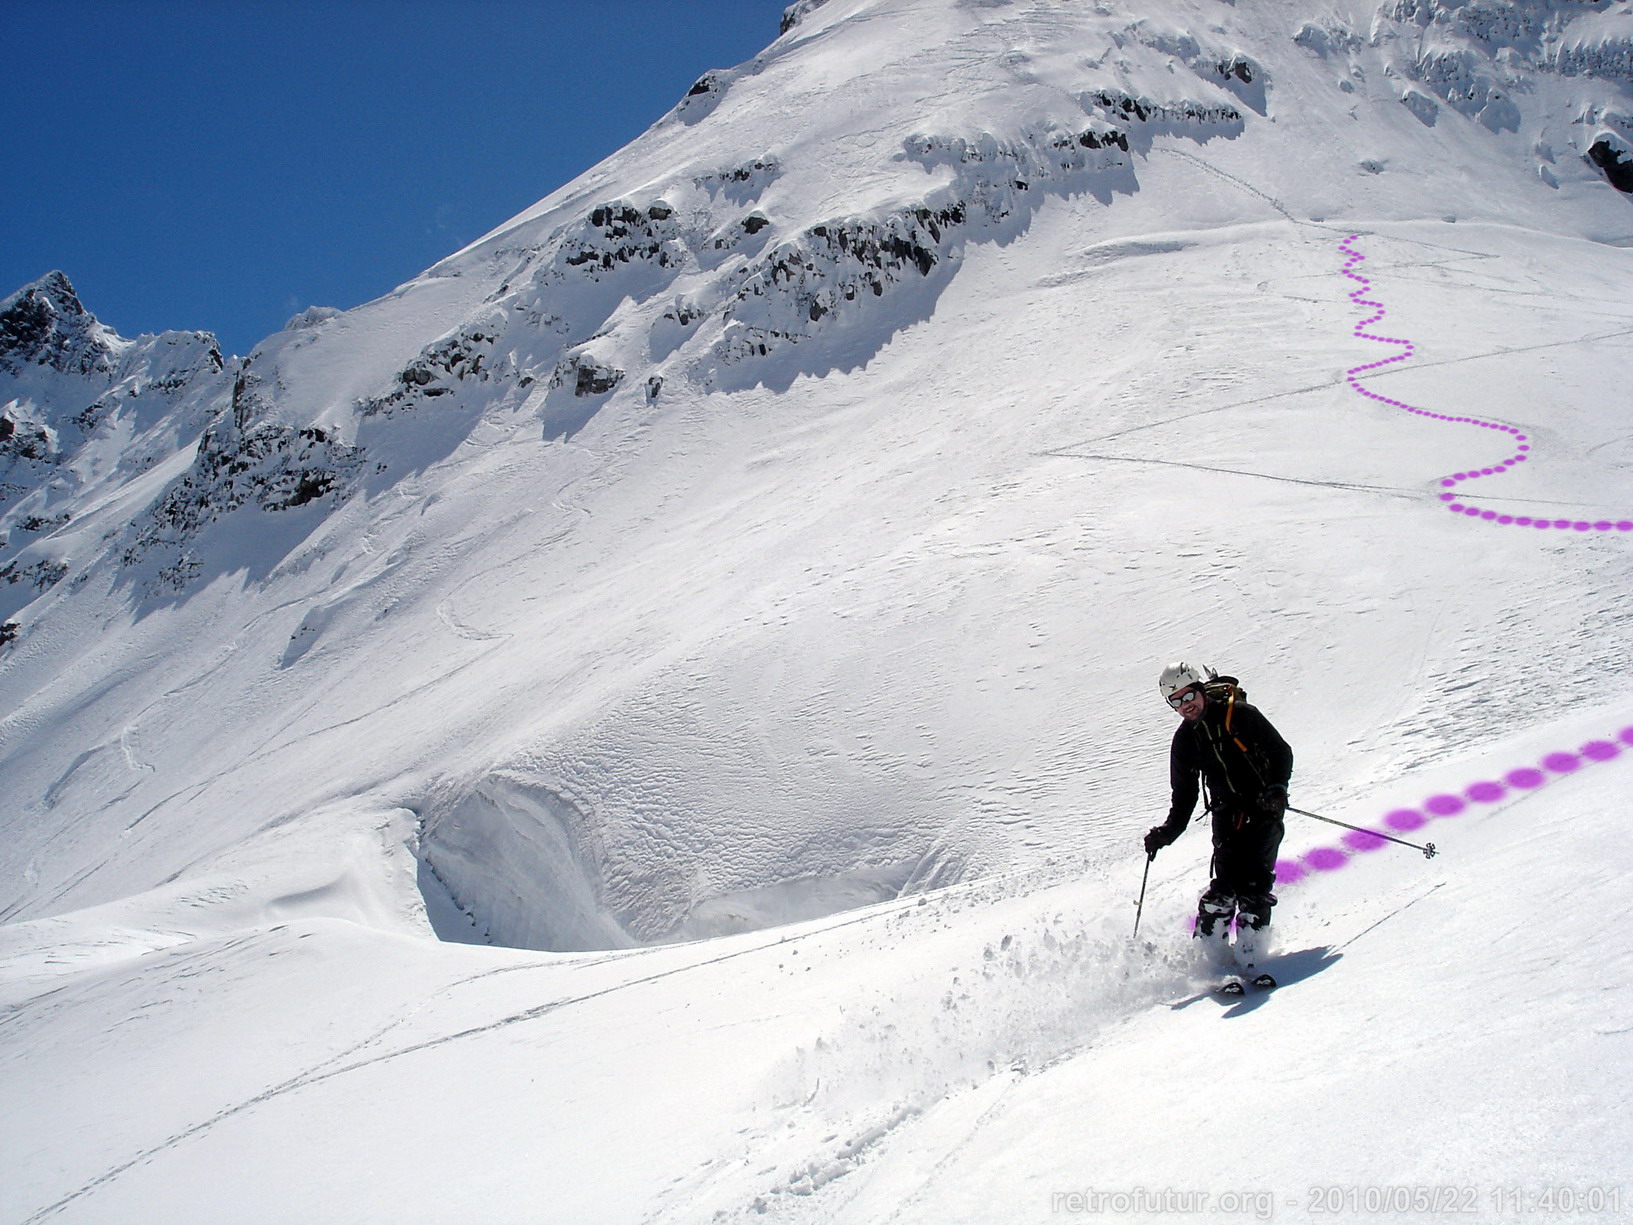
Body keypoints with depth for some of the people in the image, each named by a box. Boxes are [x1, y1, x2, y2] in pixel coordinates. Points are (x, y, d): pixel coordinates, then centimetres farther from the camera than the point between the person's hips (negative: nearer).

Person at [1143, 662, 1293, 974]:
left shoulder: (1240, 715, -6)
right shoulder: (1184, 740, 7)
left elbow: (1281, 752, -3)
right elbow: (1184, 797, 12)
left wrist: (1277, 790, -19)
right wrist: (1167, 832, -2)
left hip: (1264, 810, -3)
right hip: (1227, 816, 3)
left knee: (1254, 880, -16)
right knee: (1225, 883, -12)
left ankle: (1249, 957, -14)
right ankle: (1211, 956, -5)